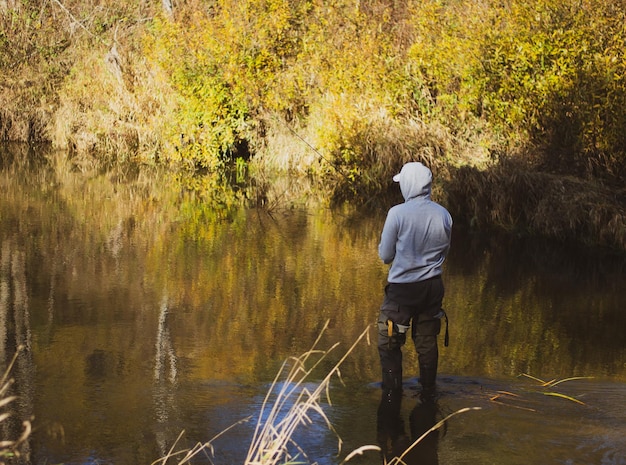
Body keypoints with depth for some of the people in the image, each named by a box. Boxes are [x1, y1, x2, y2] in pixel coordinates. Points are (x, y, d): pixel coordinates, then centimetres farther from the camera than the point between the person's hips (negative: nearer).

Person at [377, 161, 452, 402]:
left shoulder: (397, 213, -16)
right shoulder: (443, 214, -4)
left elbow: (385, 255, -8)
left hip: (402, 287, -4)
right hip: (432, 286, 4)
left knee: (390, 342, 10)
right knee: (427, 342, 16)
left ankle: (392, 394, 13)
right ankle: (428, 392, 24)